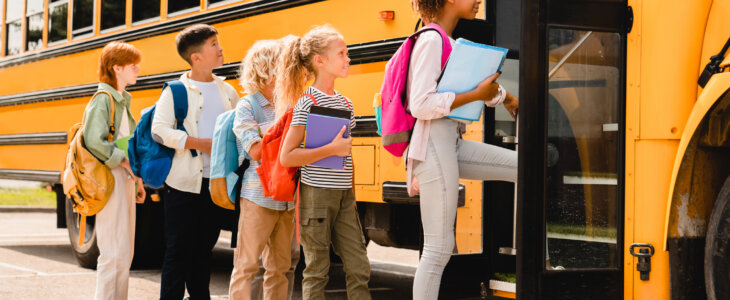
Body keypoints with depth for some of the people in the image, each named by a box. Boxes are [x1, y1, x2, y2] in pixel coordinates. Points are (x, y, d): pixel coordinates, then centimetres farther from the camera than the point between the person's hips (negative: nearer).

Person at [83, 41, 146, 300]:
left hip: (125, 179, 10)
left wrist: (137, 179, 17)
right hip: (111, 181, -10)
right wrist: (124, 161, -16)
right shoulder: (103, 100, -11)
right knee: (114, 253, -9)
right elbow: (94, 142, -23)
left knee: (125, 253, 11)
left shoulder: (122, 101, 17)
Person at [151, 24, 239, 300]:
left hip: (217, 184, 5)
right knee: (178, 250, -2)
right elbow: (159, 130, -12)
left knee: (204, 248, 12)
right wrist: (201, 143, -16)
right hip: (183, 183, -4)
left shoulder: (228, 92, 12)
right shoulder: (176, 90, -2)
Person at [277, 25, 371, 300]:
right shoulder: (308, 102, -10)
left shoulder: (345, 103, 11)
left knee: (359, 268, 4)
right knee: (317, 272, 2)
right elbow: (287, 157, -15)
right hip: (317, 195, -6)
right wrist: (332, 149, -17)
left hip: (344, 196, 6)